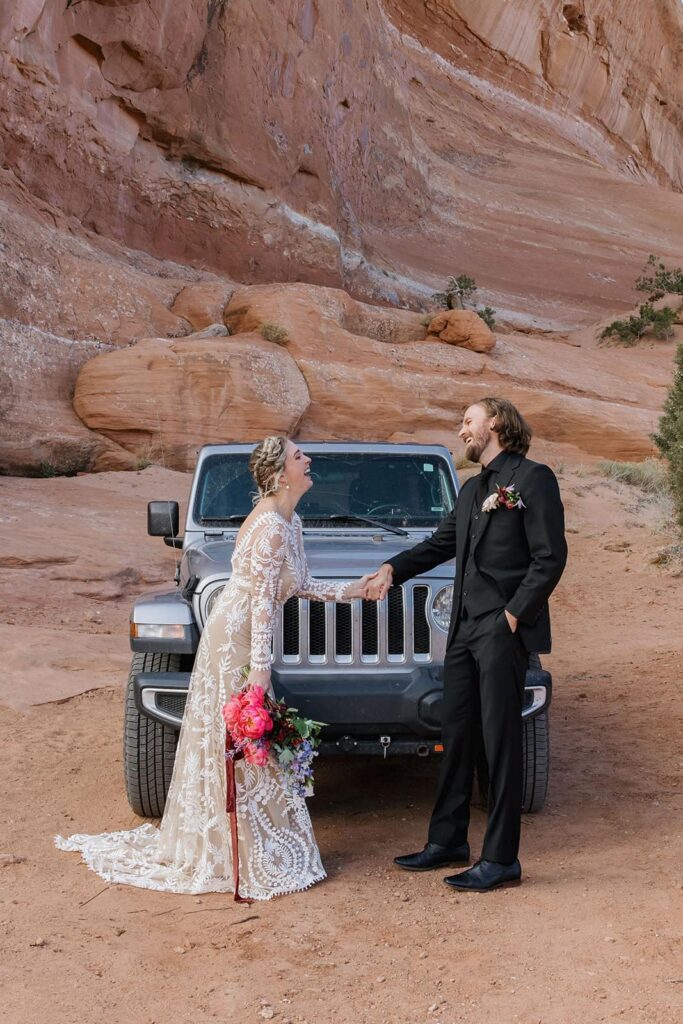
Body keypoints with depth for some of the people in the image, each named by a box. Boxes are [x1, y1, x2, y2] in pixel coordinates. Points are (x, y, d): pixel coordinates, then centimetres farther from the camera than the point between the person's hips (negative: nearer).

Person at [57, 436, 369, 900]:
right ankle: (242, 857, 8)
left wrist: (352, 590, 9)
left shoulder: (290, 523, 9)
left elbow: (301, 585, 17)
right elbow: (261, 602, -24)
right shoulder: (270, 527, -22)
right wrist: (259, 667, -24)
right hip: (235, 640, -10)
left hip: (244, 637, 10)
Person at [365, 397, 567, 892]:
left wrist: (514, 615, -16)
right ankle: (447, 841, 25)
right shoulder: (472, 489, 18)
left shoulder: (533, 478, -7)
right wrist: (393, 569, 6)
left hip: (504, 631, -8)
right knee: (457, 735, 13)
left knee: (501, 741, -3)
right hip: (465, 628, 8)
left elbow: (550, 558, -13)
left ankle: (501, 860, 5)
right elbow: (441, 544, 21)